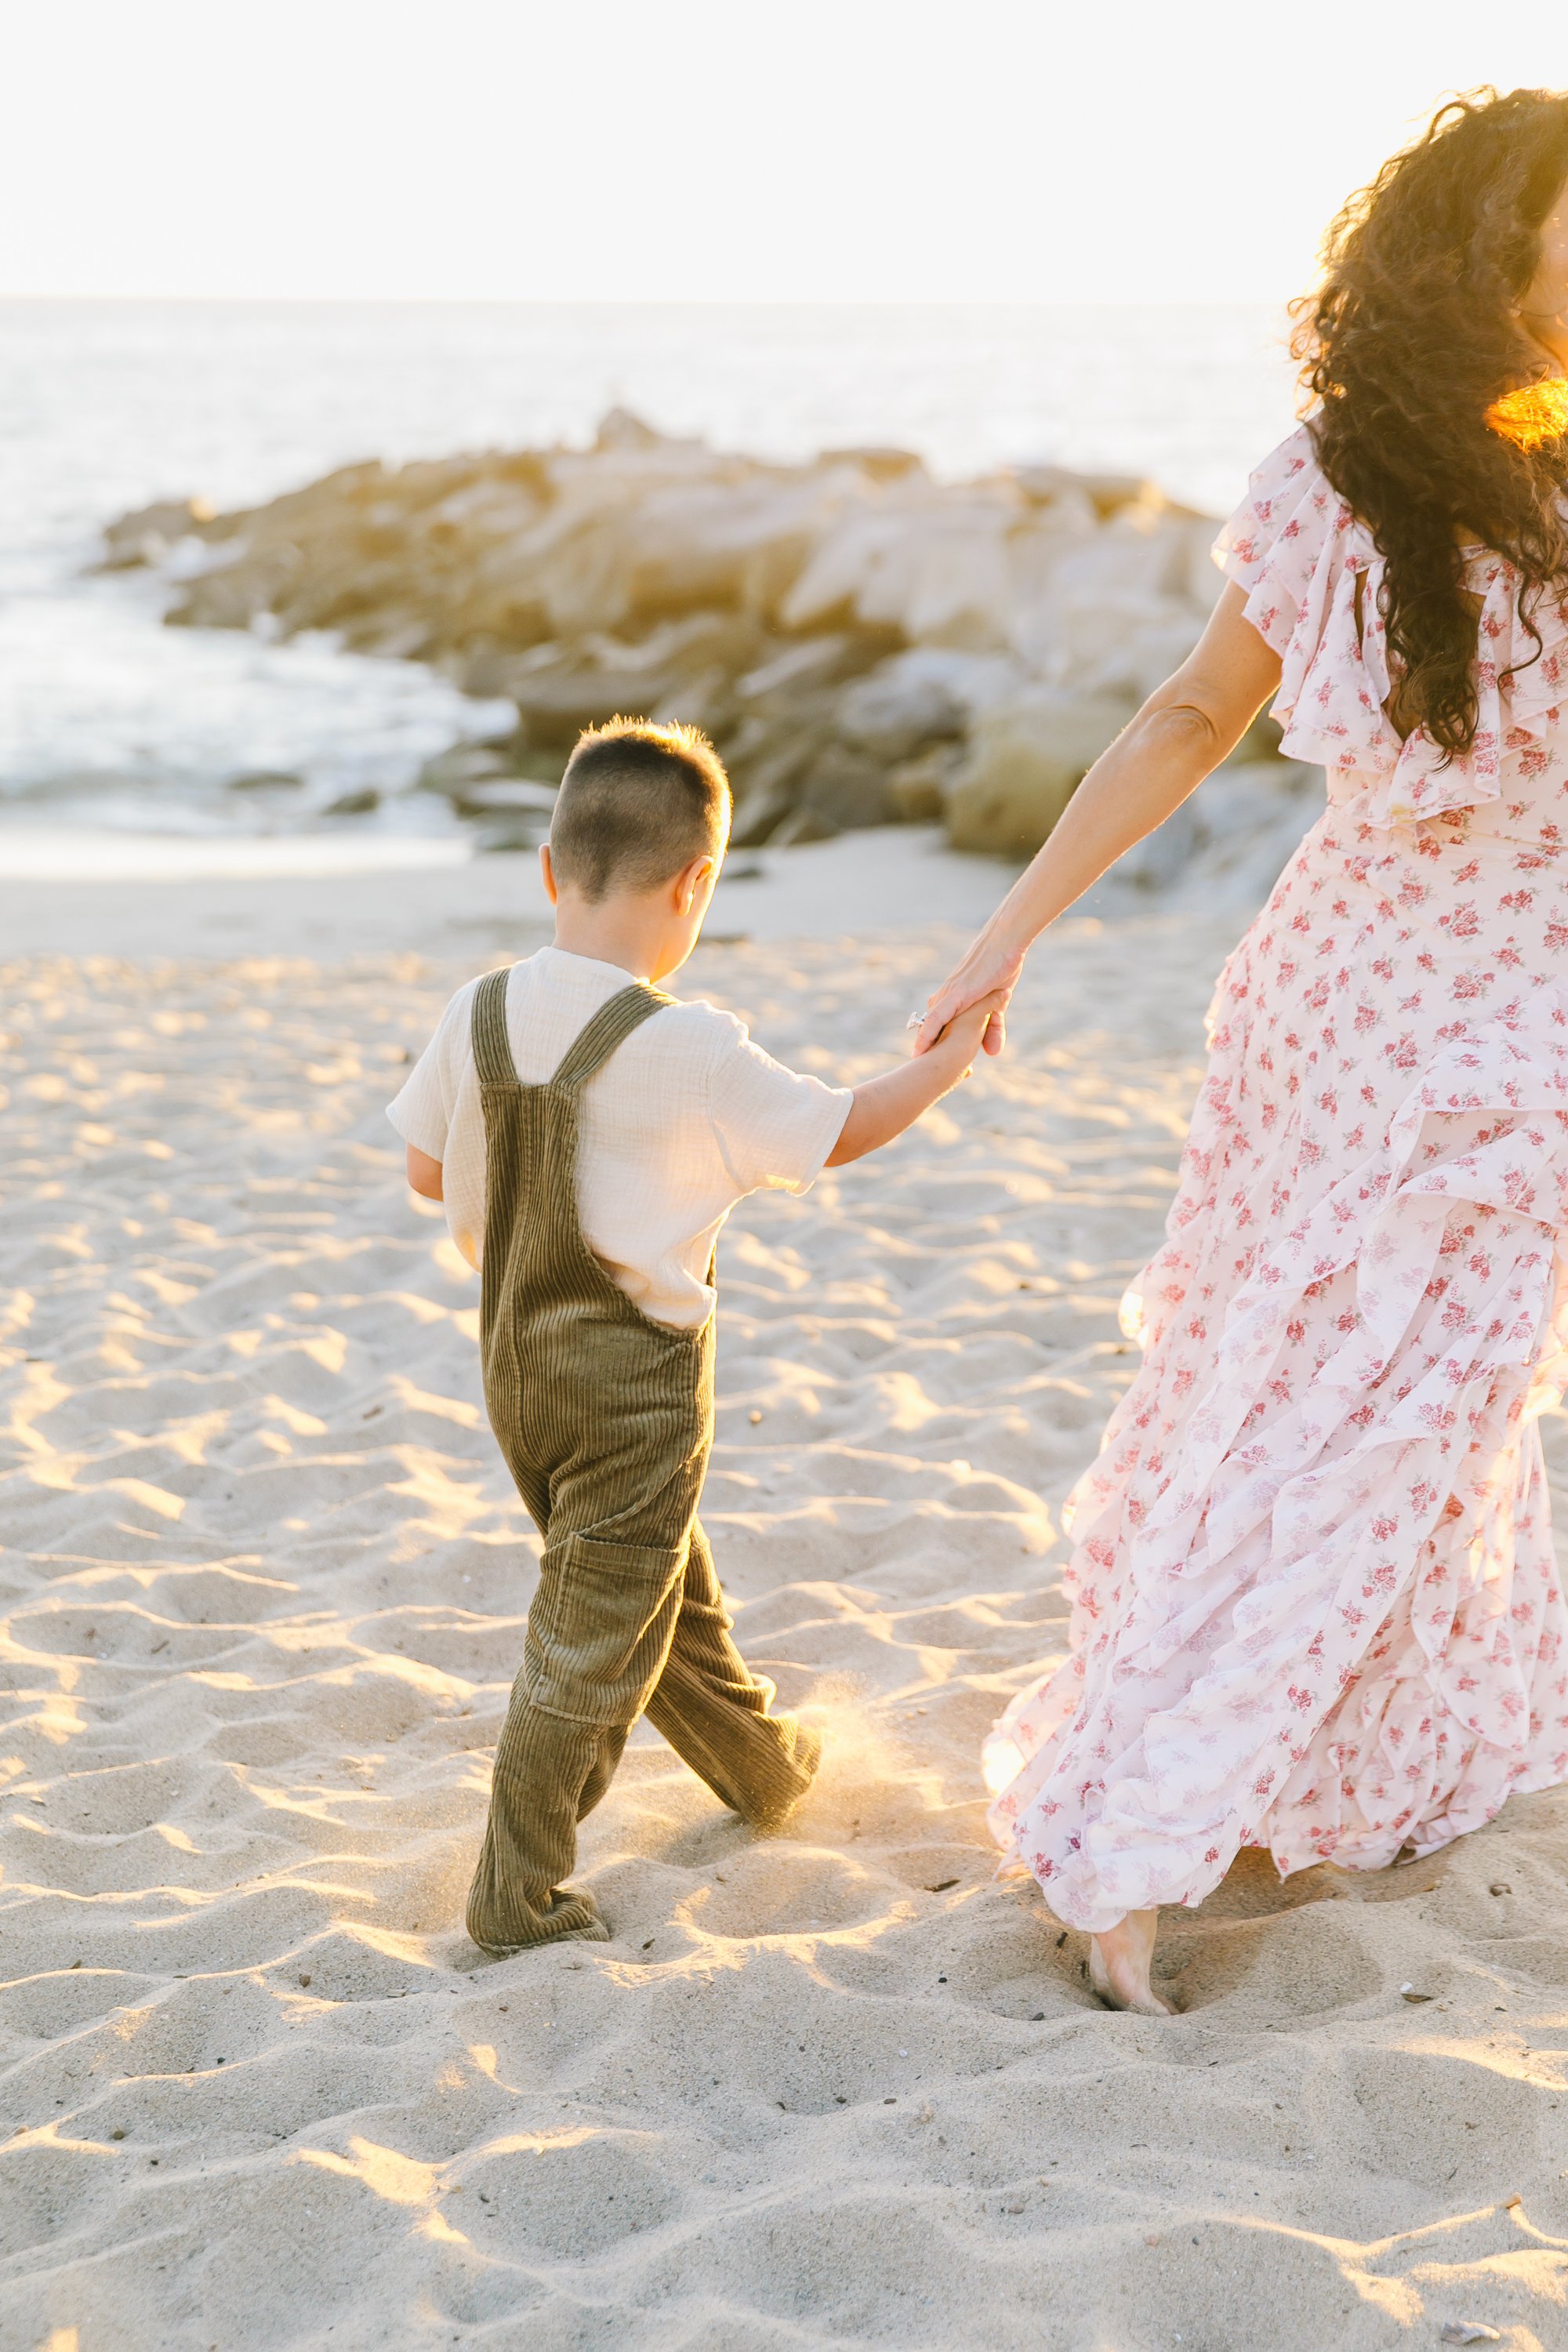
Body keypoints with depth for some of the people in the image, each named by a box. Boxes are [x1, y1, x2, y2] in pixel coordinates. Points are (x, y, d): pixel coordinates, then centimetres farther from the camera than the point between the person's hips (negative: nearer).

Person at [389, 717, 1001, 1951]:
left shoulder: (476, 1015, -6)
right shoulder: (690, 1049, -21)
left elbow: (428, 1171, 6)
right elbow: (840, 1129, -8)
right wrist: (952, 1055, 8)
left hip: (516, 1356, 7)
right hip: (637, 1373, -7)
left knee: (665, 1582, 24)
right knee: (596, 1630, 4)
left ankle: (765, 1763, 45)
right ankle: (518, 1897, 10)